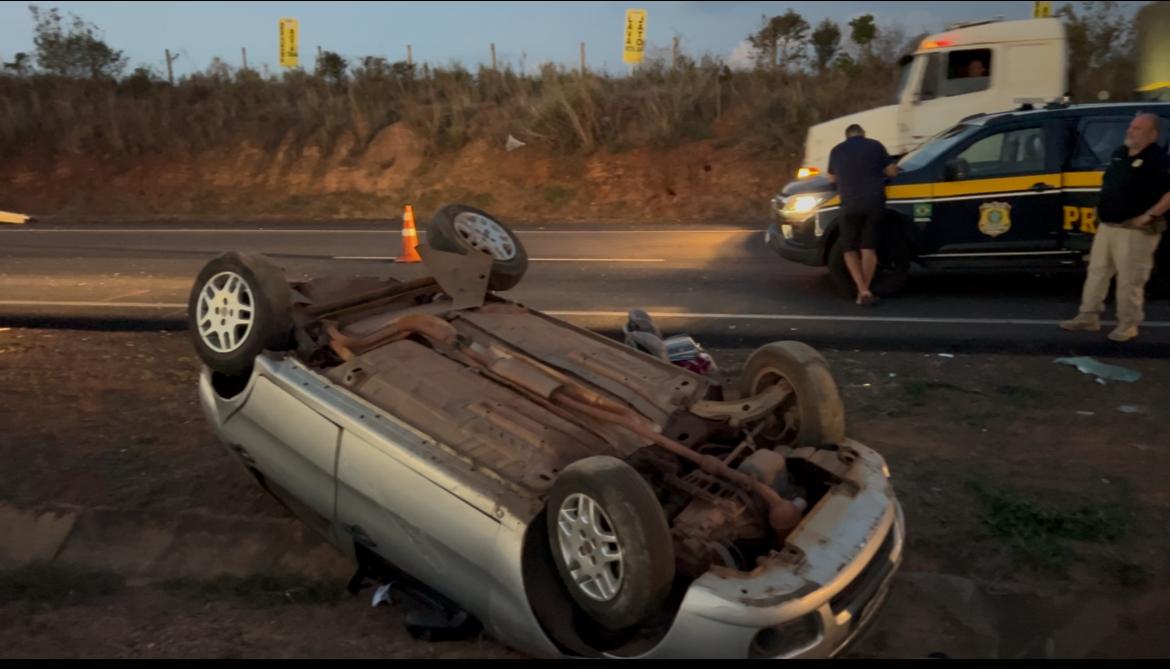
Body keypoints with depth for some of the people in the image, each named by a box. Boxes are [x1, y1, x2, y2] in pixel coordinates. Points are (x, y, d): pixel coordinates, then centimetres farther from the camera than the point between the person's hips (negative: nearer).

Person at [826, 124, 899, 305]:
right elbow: (893, 171, 7)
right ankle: (864, 290, 4)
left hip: (850, 205, 0)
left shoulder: (836, 151, 9)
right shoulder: (875, 145, 5)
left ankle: (863, 290, -6)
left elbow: (832, 178, 22)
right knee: (868, 248, 6)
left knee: (850, 249, 8)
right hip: (874, 203, 0)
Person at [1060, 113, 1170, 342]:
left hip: (1134, 230, -8)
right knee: (1097, 271, 12)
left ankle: (1128, 325, 8)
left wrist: (1150, 215, -22)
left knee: (1130, 279, -2)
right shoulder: (1119, 154, 12)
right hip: (1106, 226, 8)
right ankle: (1089, 317, 22)